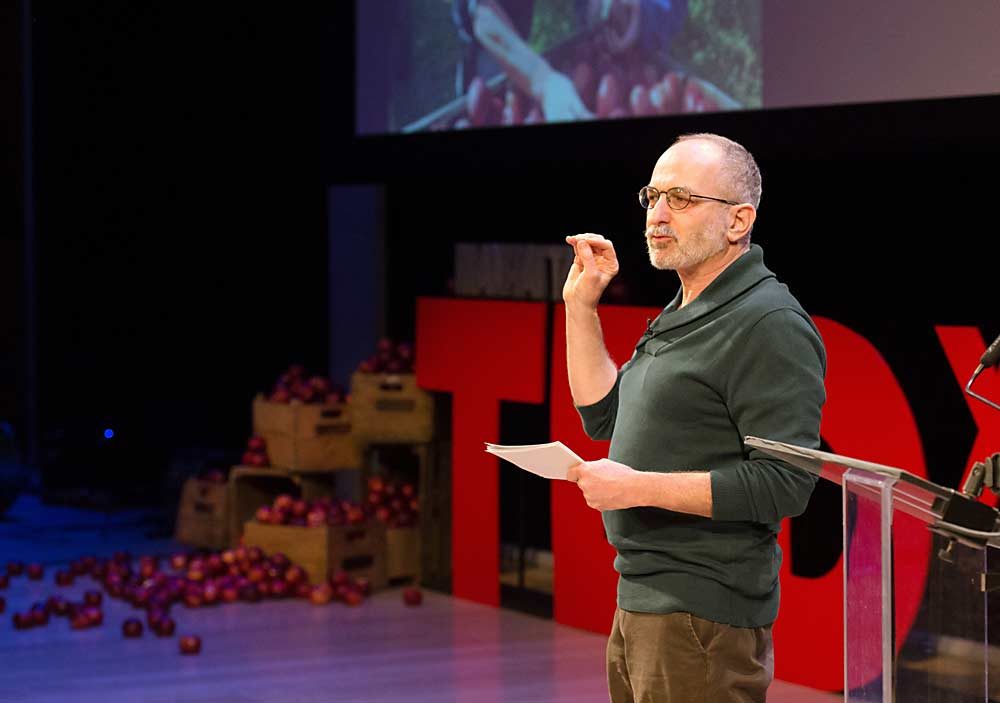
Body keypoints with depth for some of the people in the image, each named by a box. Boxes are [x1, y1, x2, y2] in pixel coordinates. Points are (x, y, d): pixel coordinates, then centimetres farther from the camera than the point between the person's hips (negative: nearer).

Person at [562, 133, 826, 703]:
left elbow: (784, 484, -22)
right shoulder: (681, 316, 17)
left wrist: (639, 487, -22)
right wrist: (580, 307, 13)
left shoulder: (771, 326, -15)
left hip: (701, 616, -10)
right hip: (640, 607, 10)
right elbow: (605, 417, 22)